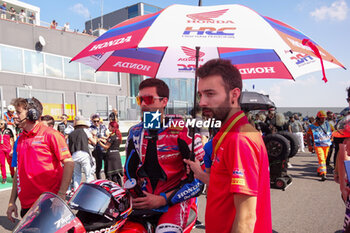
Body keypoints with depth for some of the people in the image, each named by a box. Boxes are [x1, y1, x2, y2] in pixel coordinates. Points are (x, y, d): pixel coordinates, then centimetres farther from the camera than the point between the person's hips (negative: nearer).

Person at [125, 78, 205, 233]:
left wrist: (162, 200, -16)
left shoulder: (183, 131, -11)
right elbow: (129, 169, 19)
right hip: (143, 197, 6)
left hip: (175, 199, -6)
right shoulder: (135, 132, 7)